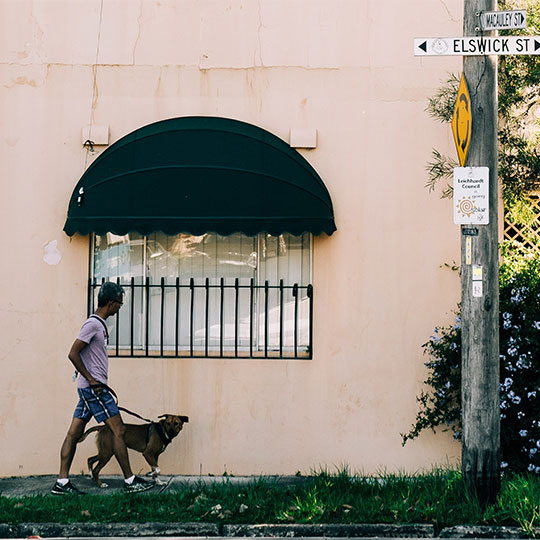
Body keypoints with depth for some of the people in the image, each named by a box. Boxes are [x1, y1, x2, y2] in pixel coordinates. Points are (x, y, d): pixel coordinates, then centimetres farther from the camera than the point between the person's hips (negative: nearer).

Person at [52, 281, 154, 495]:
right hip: (94, 388, -10)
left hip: (91, 388, 10)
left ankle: (62, 482, 9)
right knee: (118, 429, -5)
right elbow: (73, 354, -19)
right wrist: (92, 380, -17)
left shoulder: (99, 324, 16)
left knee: (74, 433, 7)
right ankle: (130, 481, 1)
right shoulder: (92, 324, -15)